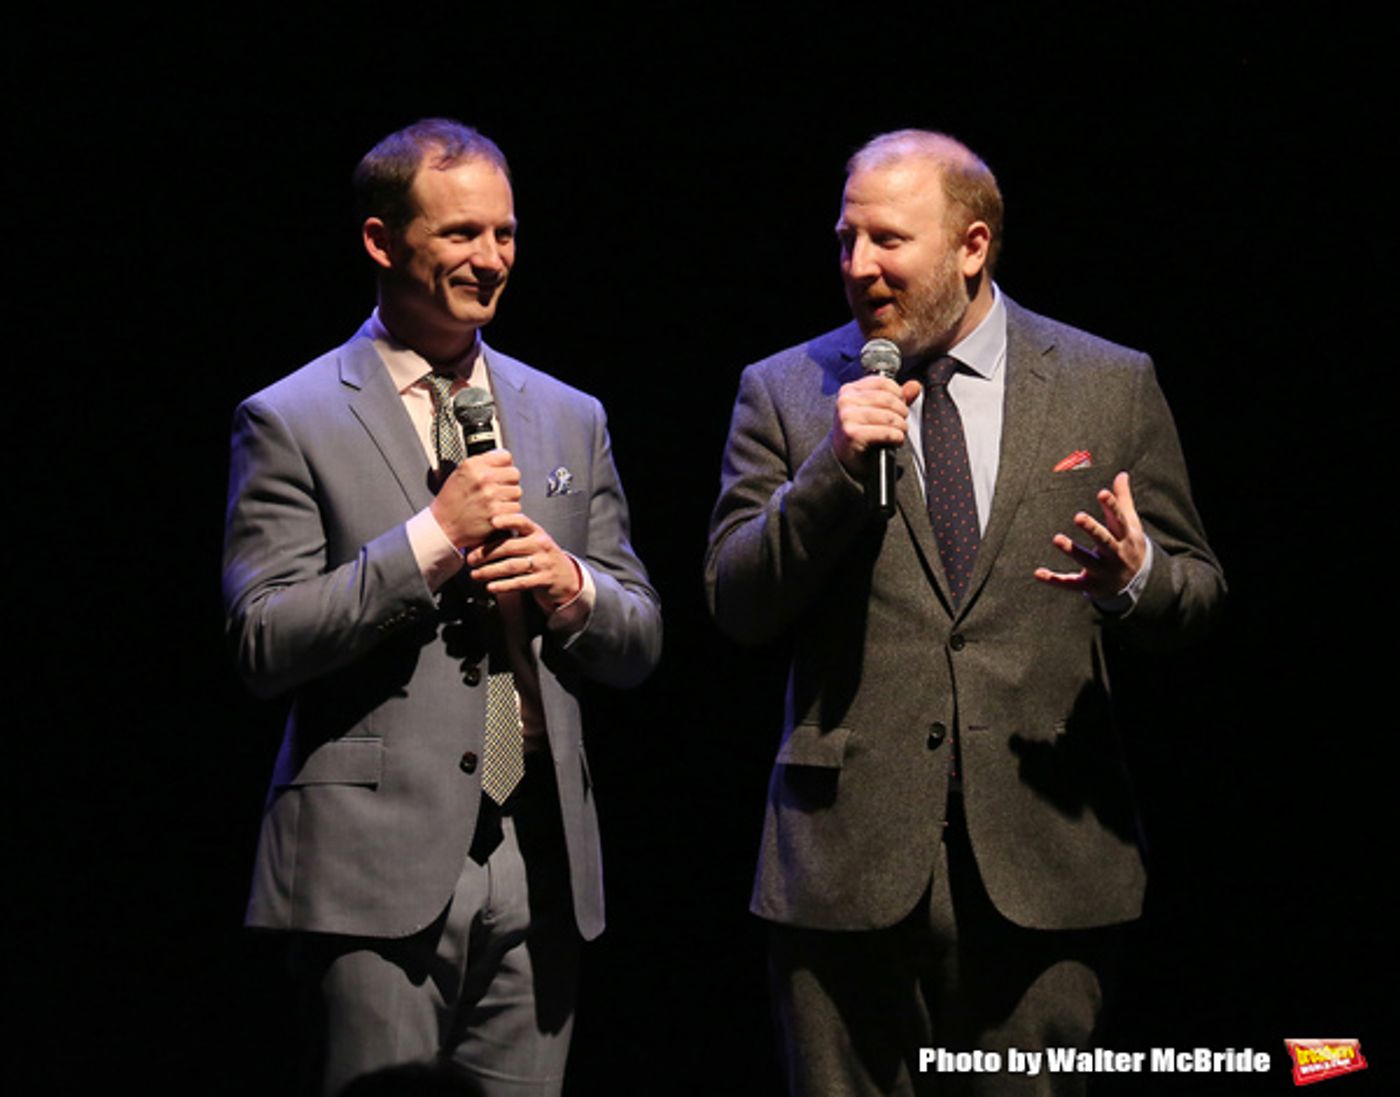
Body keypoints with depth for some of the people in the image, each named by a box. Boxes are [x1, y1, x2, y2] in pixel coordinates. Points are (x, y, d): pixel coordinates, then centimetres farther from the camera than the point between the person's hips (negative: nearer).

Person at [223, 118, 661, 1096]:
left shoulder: (570, 419, 15)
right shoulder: (292, 421, 0)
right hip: (380, 866, -4)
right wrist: (430, 536, -14)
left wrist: (572, 586, -5)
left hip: (541, 866, 4)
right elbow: (264, 644, -8)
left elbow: (639, 647, 17)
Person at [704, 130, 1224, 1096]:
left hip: (1045, 862, 0)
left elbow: (1197, 587, 10)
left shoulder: (1111, 385, 6)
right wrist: (834, 466, -13)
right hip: (849, 861, 0)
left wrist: (1134, 578, -14)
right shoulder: (787, 393, 6)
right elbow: (736, 605, 1)